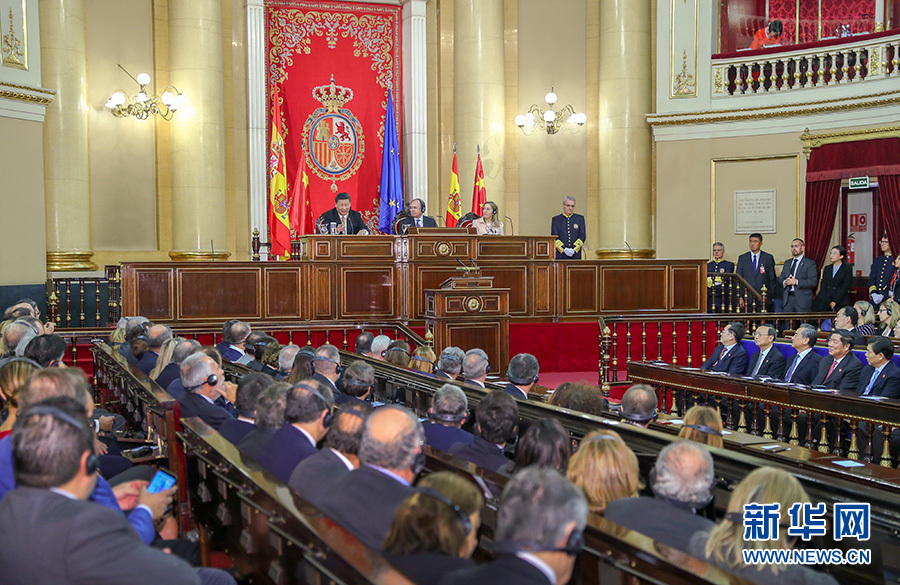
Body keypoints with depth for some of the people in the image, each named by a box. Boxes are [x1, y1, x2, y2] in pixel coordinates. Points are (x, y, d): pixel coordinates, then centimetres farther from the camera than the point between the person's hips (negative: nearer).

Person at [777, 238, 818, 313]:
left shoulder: (810, 263, 0)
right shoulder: (787, 263, 19)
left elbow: (813, 282, -11)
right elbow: (780, 278, 16)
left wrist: (796, 282, -19)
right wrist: (784, 282, -8)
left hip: (802, 299, -5)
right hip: (788, 298, 5)